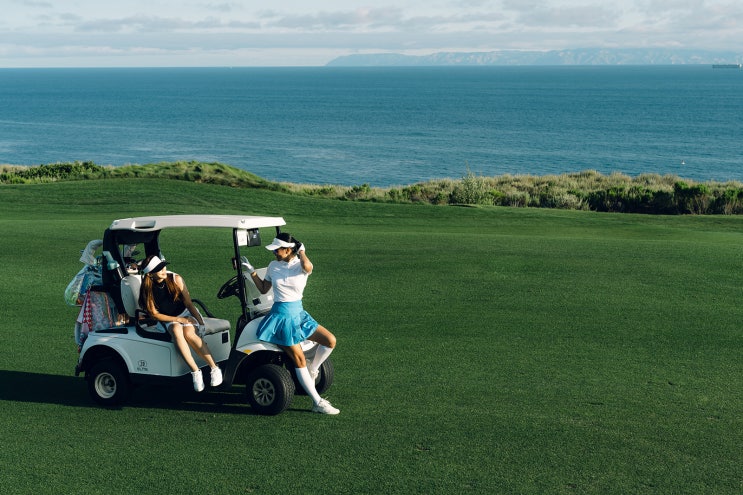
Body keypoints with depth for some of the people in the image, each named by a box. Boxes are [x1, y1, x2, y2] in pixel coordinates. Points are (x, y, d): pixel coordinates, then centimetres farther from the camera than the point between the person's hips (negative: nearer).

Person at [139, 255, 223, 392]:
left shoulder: (175, 279, -10)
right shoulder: (147, 289, -11)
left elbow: (188, 303, -5)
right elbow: (154, 314, -6)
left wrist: (201, 323, -12)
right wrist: (178, 320, -14)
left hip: (187, 314, 0)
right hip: (169, 320, 0)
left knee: (189, 333, -33)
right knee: (177, 331, -36)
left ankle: (214, 368, -25)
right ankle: (195, 371, -32)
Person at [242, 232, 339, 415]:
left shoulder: (300, 266, -6)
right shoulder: (273, 266, 2)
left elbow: (307, 267, -34)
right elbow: (263, 289, 14)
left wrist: (301, 251, -15)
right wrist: (251, 271, 7)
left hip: (298, 314, 1)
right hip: (280, 316, -1)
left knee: (330, 340, -14)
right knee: (299, 359, -10)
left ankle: (312, 371, 12)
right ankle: (318, 403, -6)